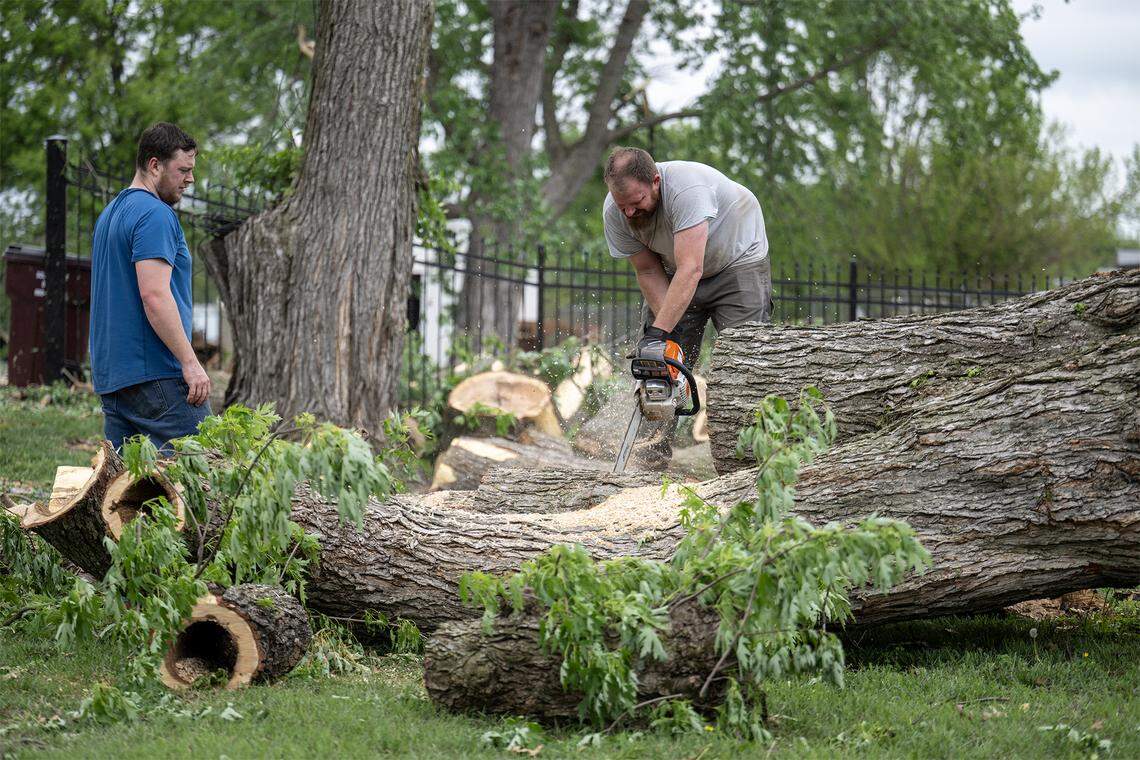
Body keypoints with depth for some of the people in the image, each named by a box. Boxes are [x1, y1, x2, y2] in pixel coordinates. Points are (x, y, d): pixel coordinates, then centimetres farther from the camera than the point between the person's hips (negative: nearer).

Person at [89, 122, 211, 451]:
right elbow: (154, 295, -20)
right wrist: (190, 362, -20)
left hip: (110, 374, 10)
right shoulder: (155, 214, -11)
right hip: (156, 374, -10)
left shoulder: (110, 213, 21)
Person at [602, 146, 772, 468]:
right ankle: (655, 444, -5)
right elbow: (648, 272, -12)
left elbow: (690, 269, -44)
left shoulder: (686, 188, -40)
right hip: (676, 269, 5)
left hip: (737, 259, -5)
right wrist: (669, 330, -23)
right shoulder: (614, 214, -20)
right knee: (656, 358, -7)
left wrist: (660, 332, -49)